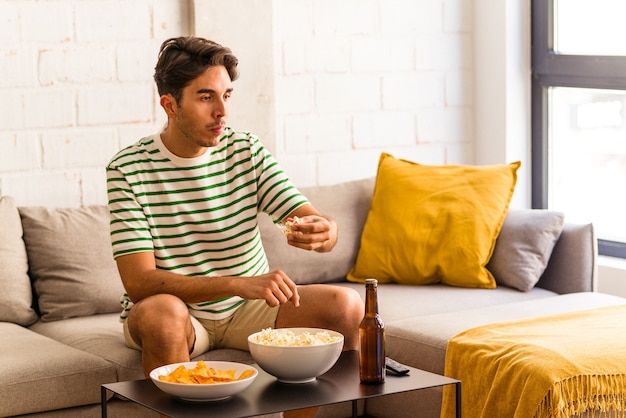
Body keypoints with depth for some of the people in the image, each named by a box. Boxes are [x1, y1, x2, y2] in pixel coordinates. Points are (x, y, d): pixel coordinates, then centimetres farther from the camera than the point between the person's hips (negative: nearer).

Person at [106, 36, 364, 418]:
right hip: (177, 314, -4)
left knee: (346, 305, -16)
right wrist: (240, 285, -36)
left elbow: (310, 218, -8)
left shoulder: (248, 151, -2)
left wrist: (325, 231, -35)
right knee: (161, 312, -37)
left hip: (249, 311, 4)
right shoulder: (128, 169, -14)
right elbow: (139, 281, -23)